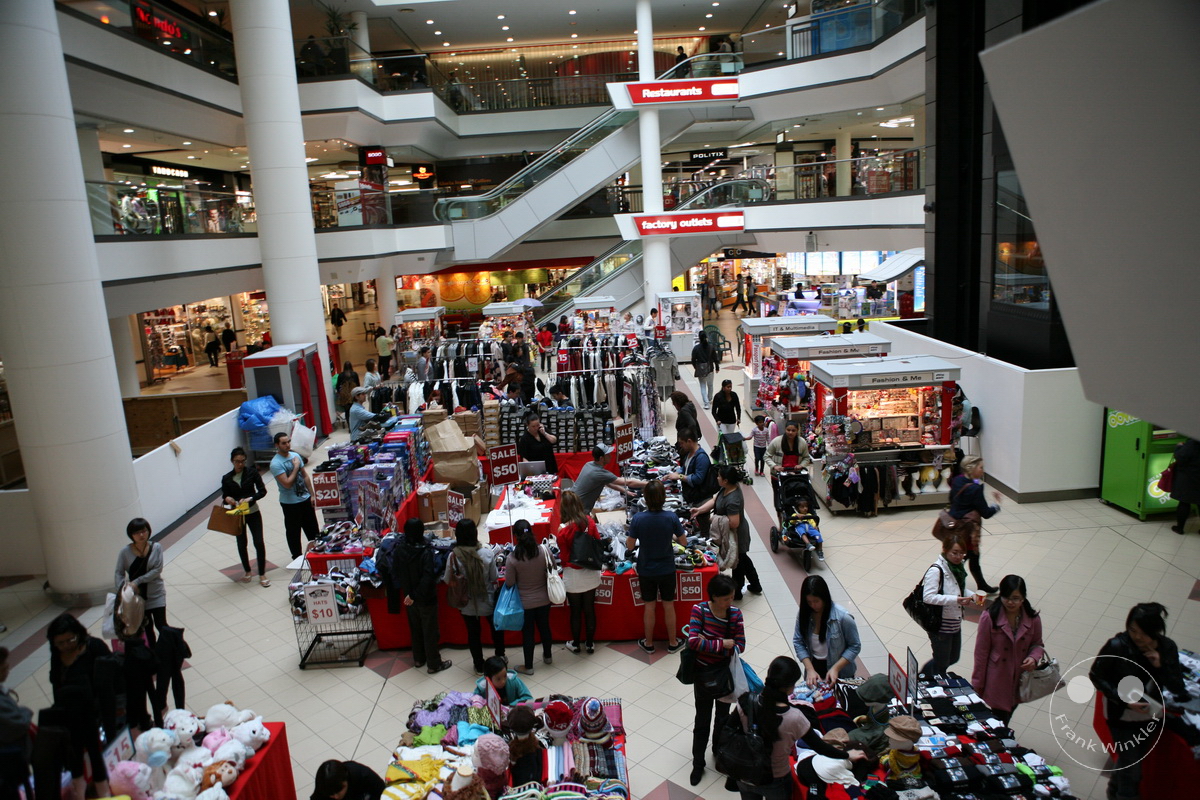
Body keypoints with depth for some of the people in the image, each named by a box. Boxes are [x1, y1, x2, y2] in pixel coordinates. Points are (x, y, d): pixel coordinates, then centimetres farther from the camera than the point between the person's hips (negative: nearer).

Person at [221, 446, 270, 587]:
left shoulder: (252, 473, -6)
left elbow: (262, 491, -9)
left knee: (259, 543, -4)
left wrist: (250, 498, -26)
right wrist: (227, 499, -22)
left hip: (253, 513, -1)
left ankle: (262, 574, 7)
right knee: (241, 544, 13)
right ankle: (247, 571, 32)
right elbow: (224, 496, 2)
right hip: (237, 515, 2)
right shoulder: (226, 478, -2)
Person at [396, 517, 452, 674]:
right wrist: (415, 595, -21)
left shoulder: (401, 550, -8)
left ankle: (418, 658, 37)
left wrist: (408, 593, 6)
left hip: (408, 597, 6)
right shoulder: (425, 552, -25)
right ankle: (434, 664, 19)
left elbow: (399, 574, 0)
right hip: (426, 598, -6)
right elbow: (427, 577, -30)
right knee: (430, 631, 8)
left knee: (415, 628, 22)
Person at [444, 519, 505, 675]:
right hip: (488, 601, 0)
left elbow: (447, 580, -10)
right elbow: (494, 577, -12)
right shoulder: (487, 554, -23)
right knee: (496, 627, 26)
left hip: (467, 604, 0)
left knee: (473, 633, 19)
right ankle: (500, 656, 43)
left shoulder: (453, 557, -22)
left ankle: (479, 666, 34)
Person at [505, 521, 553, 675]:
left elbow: (509, 583, -15)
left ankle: (528, 666, 28)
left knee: (527, 633, 13)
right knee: (544, 627, 23)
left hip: (525, 603, -3)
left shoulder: (512, 559, -24)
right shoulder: (544, 552, -17)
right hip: (543, 599, 3)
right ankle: (547, 656, 44)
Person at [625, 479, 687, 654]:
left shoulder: (638, 519, -19)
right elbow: (684, 542, -6)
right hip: (667, 570, 0)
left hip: (646, 571, 0)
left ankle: (648, 643, 31)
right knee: (669, 606, 17)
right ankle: (673, 643, 31)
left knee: (649, 607, 16)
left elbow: (629, 546, -10)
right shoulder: (671, 517, -18)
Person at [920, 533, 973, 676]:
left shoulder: (958, 568, 3)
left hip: (955, 624, 8)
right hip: (940, 625, -8)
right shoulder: (936, 570, -23)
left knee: (953, 658, 23)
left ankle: (923, 675, 43)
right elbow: (928, 597, -30)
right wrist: (954, 599, -35)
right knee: (941, 664, 8)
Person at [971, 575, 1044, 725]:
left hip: (1020, 679, 3)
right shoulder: (989, 618, -17)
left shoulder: (1033, 619, -8)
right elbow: (981, 652, -10)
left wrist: (1034, 658, -15)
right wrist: (977, 684, -5)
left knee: (1009, 712, 19)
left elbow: (1037, 644, 9)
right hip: (996, 678, -3)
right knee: (1000, 717, -3)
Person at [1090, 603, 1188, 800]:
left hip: (1151, 717, 5)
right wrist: (1124, 700, -24)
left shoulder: (1167, 648, -14)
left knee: (1137, 758, 26)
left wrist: (1160, 666, -27)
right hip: (1123, 717, -4)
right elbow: (1095, 676, -14)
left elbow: (1178, 689, -10)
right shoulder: (1117, 647, -25)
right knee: (1131, 765, 6)